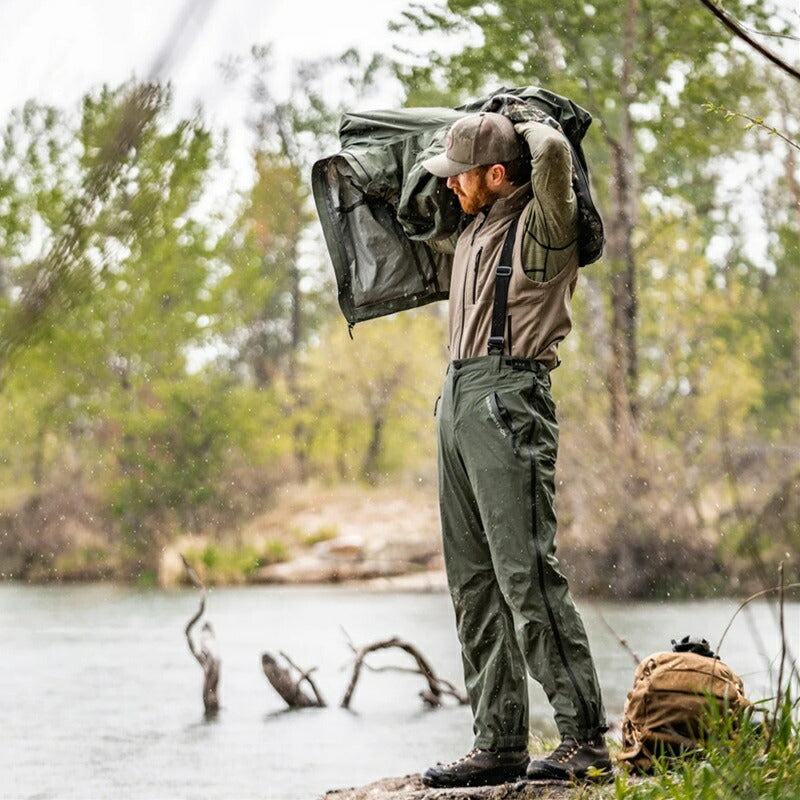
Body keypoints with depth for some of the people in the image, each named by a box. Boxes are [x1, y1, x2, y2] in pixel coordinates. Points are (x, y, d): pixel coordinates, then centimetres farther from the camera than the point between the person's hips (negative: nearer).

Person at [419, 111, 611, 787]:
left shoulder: (541, 225, -5)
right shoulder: (474, 229, 20)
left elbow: (552, 151, -24)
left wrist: (533, 125, -4)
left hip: (508, 397, -9)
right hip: (459, 396, 9)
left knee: (526, 574, -14)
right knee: (474, 581, 6)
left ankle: (585, 741, -13)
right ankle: (500, 744, 9)